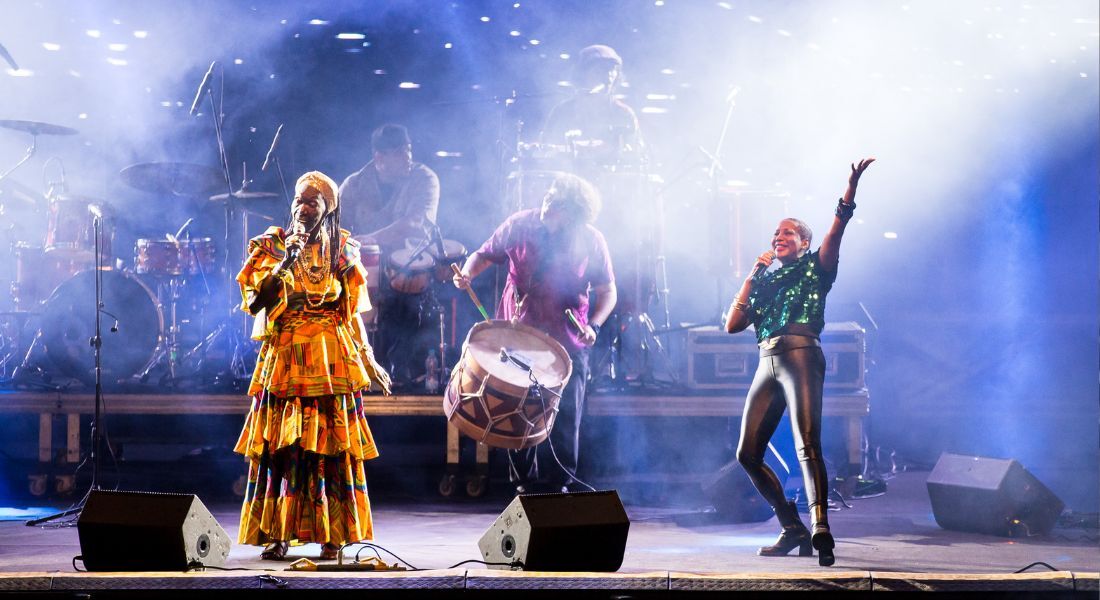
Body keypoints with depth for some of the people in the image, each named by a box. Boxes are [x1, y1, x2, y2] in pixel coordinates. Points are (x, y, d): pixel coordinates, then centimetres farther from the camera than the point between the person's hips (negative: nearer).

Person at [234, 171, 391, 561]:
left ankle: (332, 536, 1)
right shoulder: (272, 245, 4)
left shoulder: (341, 250, 9)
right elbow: (255, 301, -8)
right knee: (279, 446, -4)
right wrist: (284, 262, -17)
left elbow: (352, 312, 14)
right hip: (284, 358, -1)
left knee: (332, 446, -3)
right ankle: (277, 535, -1)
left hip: (331, 359, 1)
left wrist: (369, 361, 11)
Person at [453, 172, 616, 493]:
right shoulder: (520, 225, -2)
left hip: (567, 340, -1)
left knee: (566, 414, -3)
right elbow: (485, 254, 10)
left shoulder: (591, 242, -4)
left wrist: (593, 325, -13)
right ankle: (523, 483, 16)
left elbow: (607, 292, 3)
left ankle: (562, 483, 10)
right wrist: (467, 273, -11)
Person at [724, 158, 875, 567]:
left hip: (800, 356, -7)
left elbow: (837, 227, -3)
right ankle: (793, 530, 12)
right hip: (767, 364, 7)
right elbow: (732, 324, 15)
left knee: (807, 444, -22)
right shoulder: (764, 282, 26)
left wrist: (852, 185, -17)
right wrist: (753, 276, 14)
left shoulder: (814, 268, 12)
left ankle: (820, 531, -33)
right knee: (748, 454, 3)